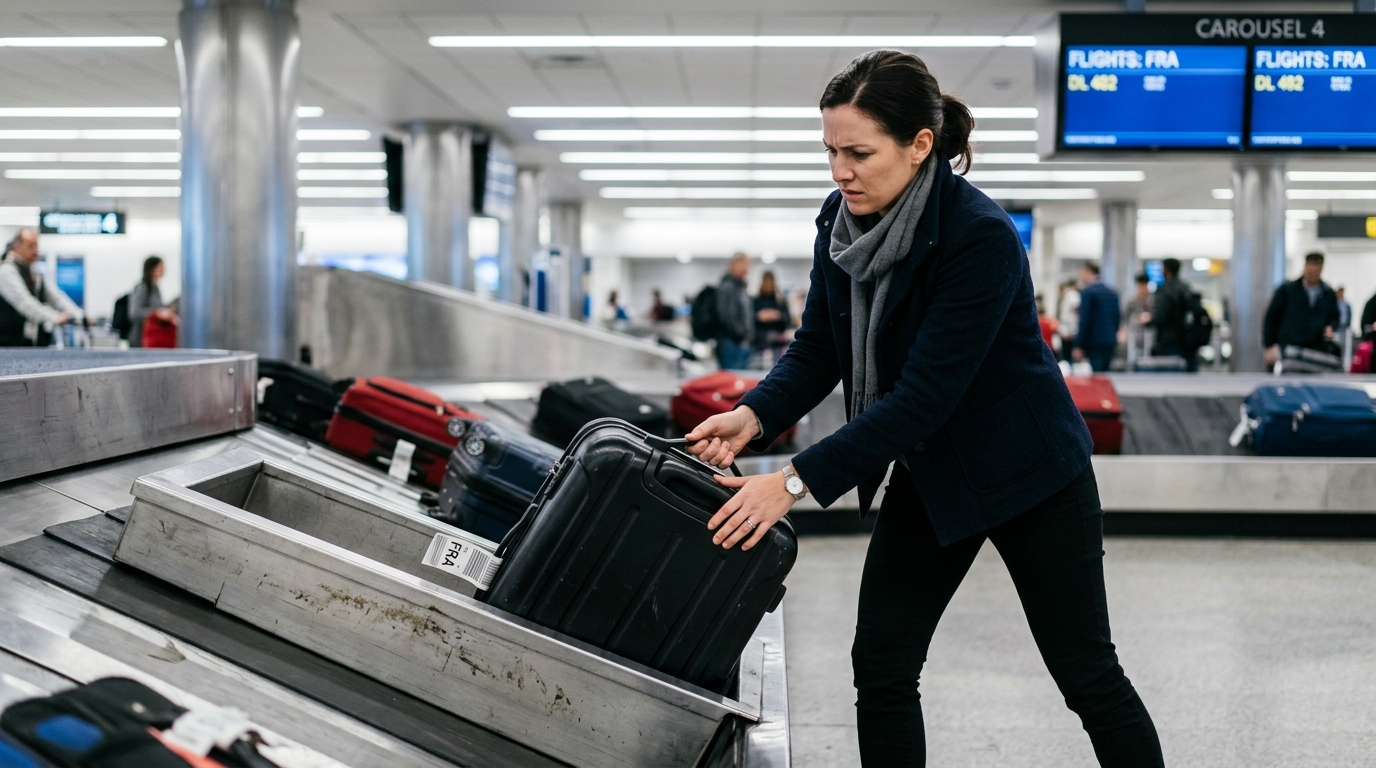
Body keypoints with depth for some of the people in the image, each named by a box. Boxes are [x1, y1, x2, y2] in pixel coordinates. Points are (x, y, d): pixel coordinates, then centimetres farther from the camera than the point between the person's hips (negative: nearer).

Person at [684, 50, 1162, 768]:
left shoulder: (980, 236, -28)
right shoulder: (841, 221, -6)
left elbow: (925, 393, -31)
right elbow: (816, 351, 0)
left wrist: (797, 481, -34)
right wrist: (753, 417, -21)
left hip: (1027, 472, -6)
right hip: (927, 472, 7)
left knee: (1086, 673, 5)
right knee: (880, 666, 2)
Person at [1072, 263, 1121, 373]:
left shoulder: (1087, 292, -8)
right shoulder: (1113, 293, 14)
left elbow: (1084, 320, -13)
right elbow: (1118, 318, 15)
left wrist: (1079, 346, -12)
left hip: (1093, 343, -7)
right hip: (1110, 342, 7)